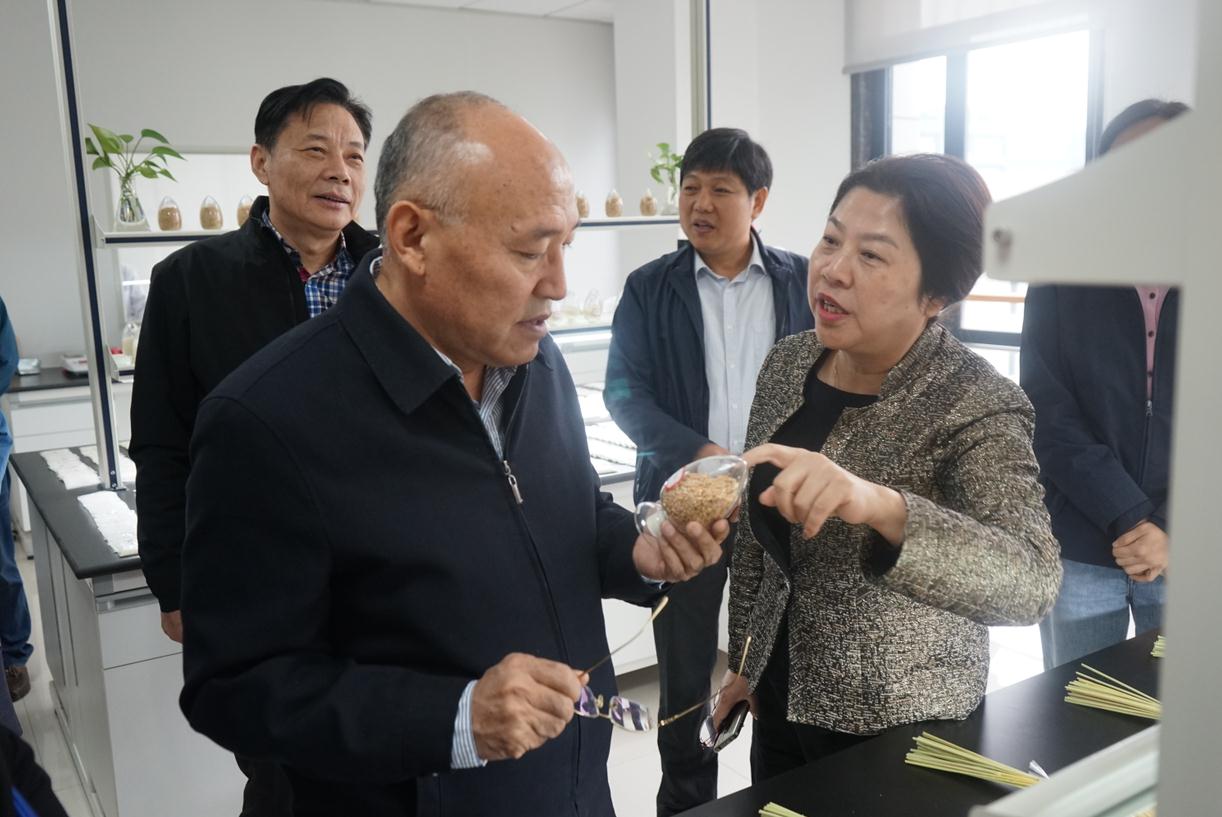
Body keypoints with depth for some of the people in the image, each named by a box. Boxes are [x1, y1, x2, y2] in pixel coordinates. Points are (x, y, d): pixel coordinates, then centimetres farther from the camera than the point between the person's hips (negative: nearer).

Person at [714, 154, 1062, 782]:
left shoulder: (977, 408, -20)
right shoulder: (787, 363, -5)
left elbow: (1032, 582, -35)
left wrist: (881, 505, -50)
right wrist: (744, 659, 13)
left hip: (897, 729, -5)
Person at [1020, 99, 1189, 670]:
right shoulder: (1062, 281, 2)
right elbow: (1046, 412, -6)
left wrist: (1179, 534, -12)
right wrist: (1125, 520, -14)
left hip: (1191, 554, 1)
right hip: (1080, 553, -1)